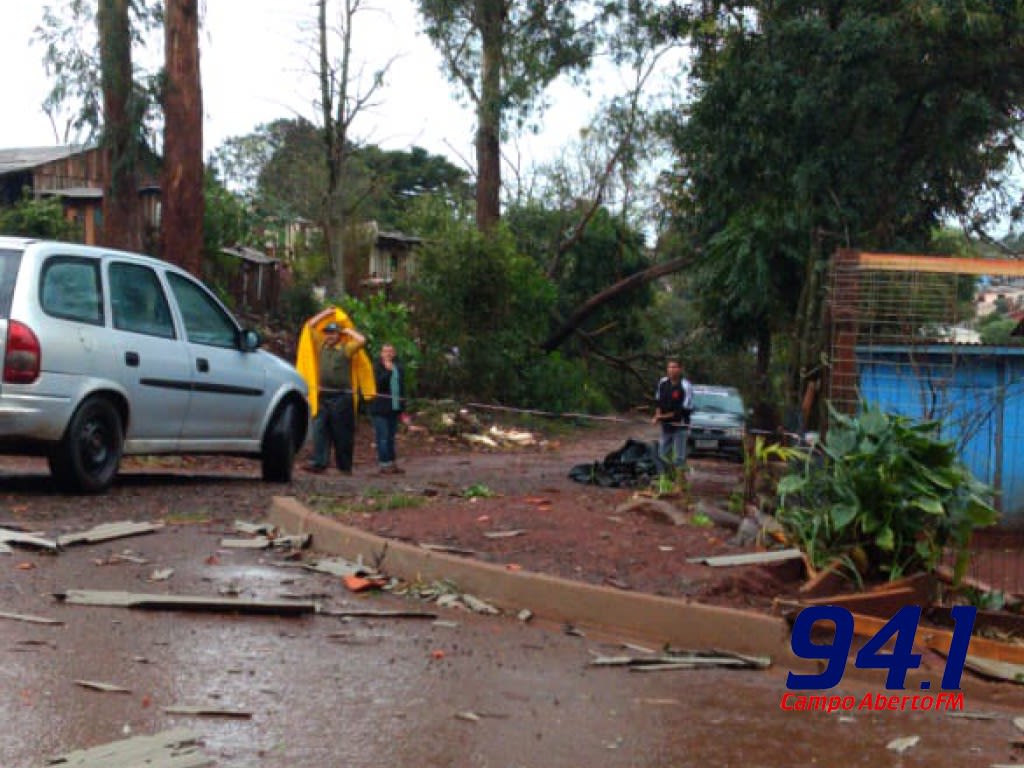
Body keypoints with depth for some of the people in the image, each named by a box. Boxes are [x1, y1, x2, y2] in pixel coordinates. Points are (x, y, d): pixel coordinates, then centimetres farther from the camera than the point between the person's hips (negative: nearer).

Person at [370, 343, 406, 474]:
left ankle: (391, 463, 15)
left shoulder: (397, 367, 14)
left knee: (391, 437, 11)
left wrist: (401, 407, 15)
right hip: (381, 408, -6)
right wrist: (388, 371, -23)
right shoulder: (377, 366, -4)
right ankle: (384, 464, -4)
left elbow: (401, 386, 20)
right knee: (383, 437, -7)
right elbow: (377, 383, -16)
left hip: (394, 407, 6)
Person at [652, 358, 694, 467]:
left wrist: (665, 416, -16)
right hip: (666, 426, 6)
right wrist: (657, 415, -4)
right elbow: (658, 401, 14)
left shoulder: (685, 386, -17)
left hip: (680, 427, -6)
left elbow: (685, 409, -18)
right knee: (663, 454, 15)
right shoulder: (663, 382, 1)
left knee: (679, 458, -2)